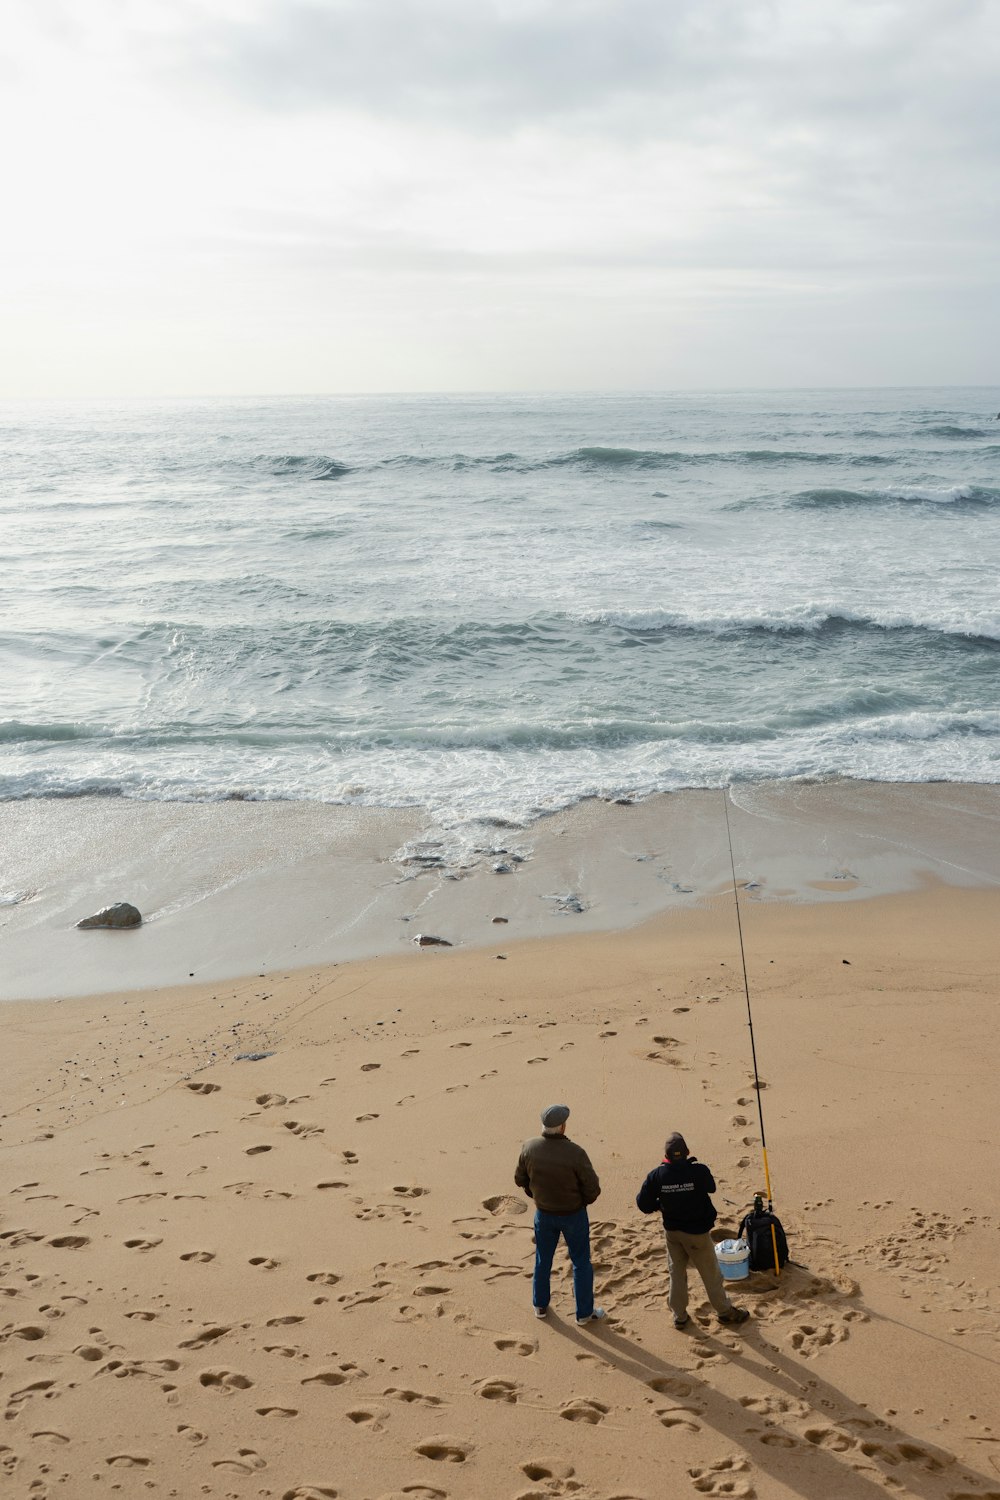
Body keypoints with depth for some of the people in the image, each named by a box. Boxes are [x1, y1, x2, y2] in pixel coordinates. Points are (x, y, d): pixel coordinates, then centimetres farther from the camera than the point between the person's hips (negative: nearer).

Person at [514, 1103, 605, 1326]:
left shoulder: (530, 1147, -20)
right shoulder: (575, 1153, -32)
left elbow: (521, 1179, -4)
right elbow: (593, 1188, -20)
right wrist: (583, 1201, 2)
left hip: (544, 1213, 3)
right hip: (573, 1213, -3)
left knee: (543, 1258, 25)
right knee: (581, 1262, 17)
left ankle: (540, 1305, 41)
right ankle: (585, 1312, 30)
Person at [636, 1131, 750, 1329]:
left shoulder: (657, 1175, -16)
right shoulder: (699, 1171, -23)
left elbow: (643, 1203, -9)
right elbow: (711, 1187, -1)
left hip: (672, 1231, 3)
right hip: (697, 1231, -3)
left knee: (677, 1272, 19)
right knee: (710, 1273, 14)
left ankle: (679, 1316, 28)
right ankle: (725, 1311, 31)